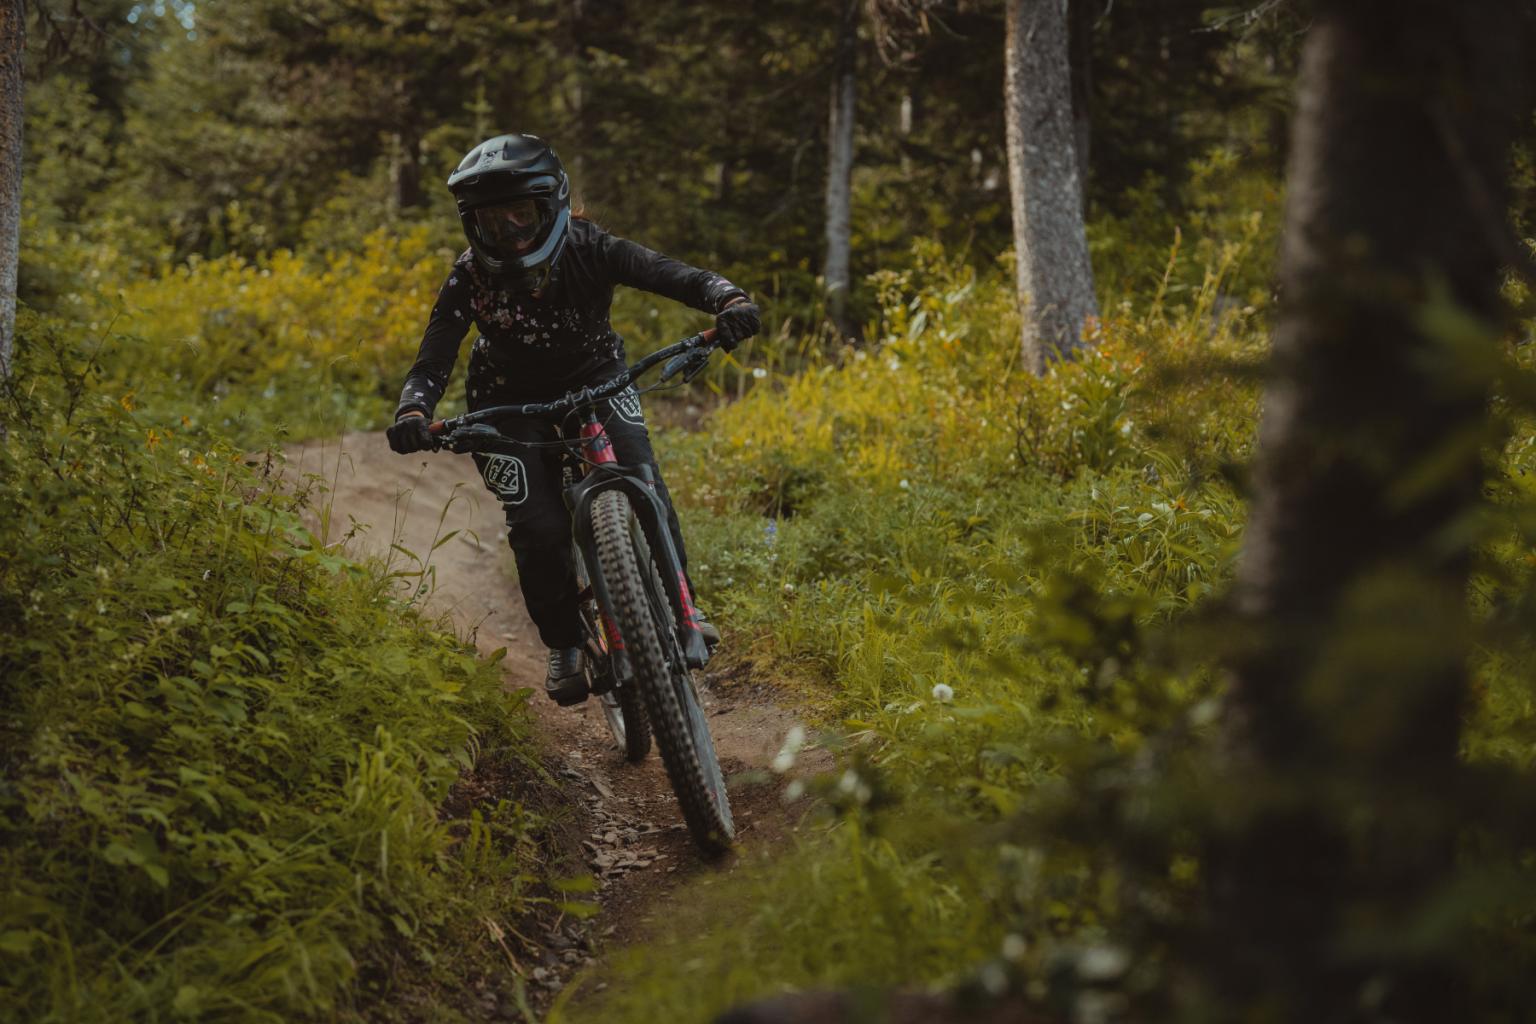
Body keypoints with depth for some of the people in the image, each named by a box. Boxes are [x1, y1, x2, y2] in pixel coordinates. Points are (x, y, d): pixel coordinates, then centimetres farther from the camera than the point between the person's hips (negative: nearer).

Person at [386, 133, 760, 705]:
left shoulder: (587, 249, -25)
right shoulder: (470, 279, -24)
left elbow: (668, 275, -36)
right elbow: (433, 362, -29)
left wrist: (728, 300, -56)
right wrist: (413, 412, -51)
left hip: (594, 377, 1)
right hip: (511, 397, 0)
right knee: (537, 527, -16)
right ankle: (565, 645, 7)